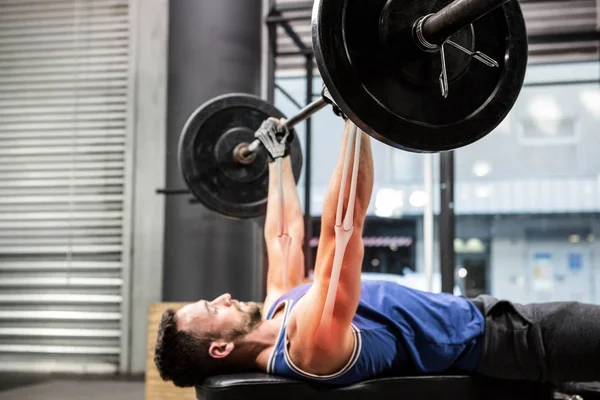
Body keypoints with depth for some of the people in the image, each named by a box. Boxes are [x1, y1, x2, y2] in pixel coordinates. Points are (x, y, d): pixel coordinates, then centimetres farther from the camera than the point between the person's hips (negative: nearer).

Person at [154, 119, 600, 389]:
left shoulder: (277, 315, -5)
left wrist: (279, 158, 16)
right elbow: (340, 228, -40)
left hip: (474, 320, 9)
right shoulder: (309, 343, -32)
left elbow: (285, 237, 9)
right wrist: (356, 112, -40)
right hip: (488, 342, -9)